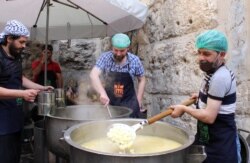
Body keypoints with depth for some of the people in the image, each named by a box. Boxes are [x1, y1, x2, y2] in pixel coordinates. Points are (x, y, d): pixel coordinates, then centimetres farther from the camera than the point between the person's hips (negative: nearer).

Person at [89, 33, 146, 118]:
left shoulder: (134, 60, -8)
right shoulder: (105, 57, -11)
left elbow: (142, 80, 6)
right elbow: (93, 75, -24)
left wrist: (138, 101, 1)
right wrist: (102, 93, -39)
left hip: (129, 103, 0)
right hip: (109, 101, 0)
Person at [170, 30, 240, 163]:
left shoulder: (220, 77, -25)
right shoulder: (214, 72, 6)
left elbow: (209, 116, -27)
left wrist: (184, 108, -15)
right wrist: (203, 96, 14)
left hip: (220, 144, -10)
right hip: (209, 138, 10)